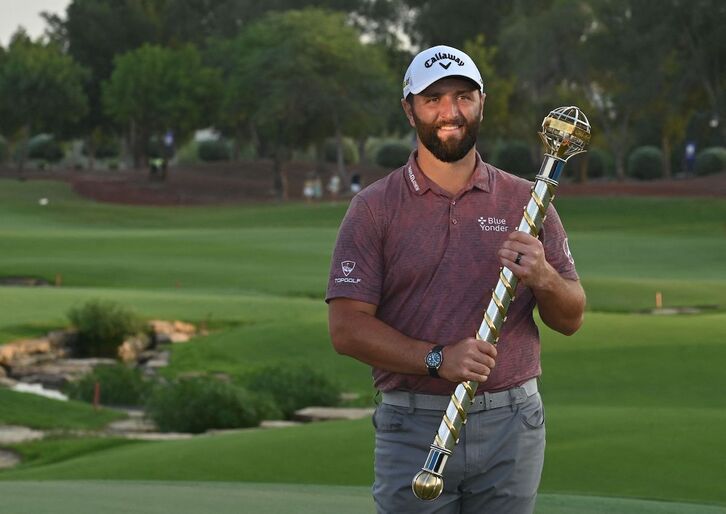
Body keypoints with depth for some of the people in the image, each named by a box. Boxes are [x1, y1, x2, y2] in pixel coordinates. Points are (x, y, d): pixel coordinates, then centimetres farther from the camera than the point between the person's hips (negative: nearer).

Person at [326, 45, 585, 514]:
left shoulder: (524, 201, 8)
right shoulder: (374, 208, 2)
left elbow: (571, 319, 9)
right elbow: (347, 328, -6)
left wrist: (543, 278, -13)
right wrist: (438, 359, -19)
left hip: (511, 425, 2)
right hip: (413, 427, -2)